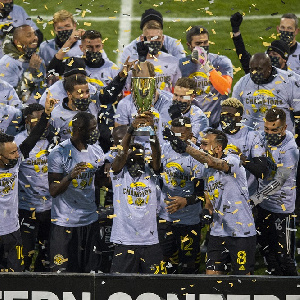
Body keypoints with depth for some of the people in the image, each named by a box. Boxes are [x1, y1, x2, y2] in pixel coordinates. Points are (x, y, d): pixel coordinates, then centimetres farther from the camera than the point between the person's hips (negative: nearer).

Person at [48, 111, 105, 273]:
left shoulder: (96, 151, 7)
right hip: (65, 222, -5)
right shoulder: (59, 153, -12)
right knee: (64, 270, -4)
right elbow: (53, 191, -13)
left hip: (91, 220, 5)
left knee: (92, 270, 5)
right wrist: (70, 177, -29)